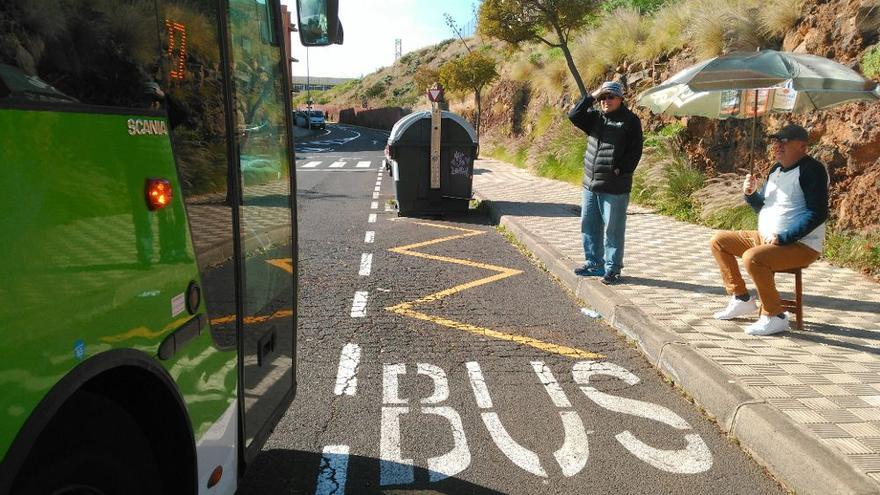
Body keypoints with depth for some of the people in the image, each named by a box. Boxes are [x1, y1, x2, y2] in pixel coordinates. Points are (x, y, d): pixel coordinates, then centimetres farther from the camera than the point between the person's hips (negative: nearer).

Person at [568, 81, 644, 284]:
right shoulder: (595, 117, 14)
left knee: (613, 229, -1)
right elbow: (574, 116, 1)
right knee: (589, 225, 13)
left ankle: (612, 268, 10)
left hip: (614, 188, -6)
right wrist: (591, 97, -4)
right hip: (590, 184, 6)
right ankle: (594, 263, 26)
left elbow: (635, 151, -7)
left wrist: (621, 171, -16)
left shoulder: (630, 121, -3)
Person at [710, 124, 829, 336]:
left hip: (801, 245, -9)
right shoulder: (776, 169, 14)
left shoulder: (811, 170, -13)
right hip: (765, 238, 9)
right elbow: (763, 207, 21)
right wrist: (751, 194, -1)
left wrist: (782, 238, -26)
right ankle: (741, 298, 11)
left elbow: (818, 213, -21)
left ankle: (775, 316, -16)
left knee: (752, 257, -34)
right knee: (719, 241, 6)